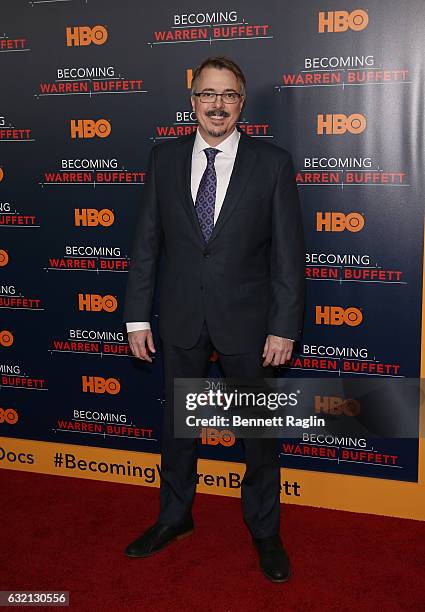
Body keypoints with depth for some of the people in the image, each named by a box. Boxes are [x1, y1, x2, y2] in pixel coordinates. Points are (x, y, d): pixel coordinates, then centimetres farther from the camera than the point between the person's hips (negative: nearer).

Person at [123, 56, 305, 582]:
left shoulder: (273, 163, -6)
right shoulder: (164, 158, 1)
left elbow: (288, 253, -6)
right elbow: (146, 242, 3)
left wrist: (284, 327, -10)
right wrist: (137, 317, 0)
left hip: (246, 320, -2)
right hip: (181, 320, 2)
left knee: (260, 431, 11)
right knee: (176, 422, 16)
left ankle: (264, 531, 31)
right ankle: (174, 517, 38)